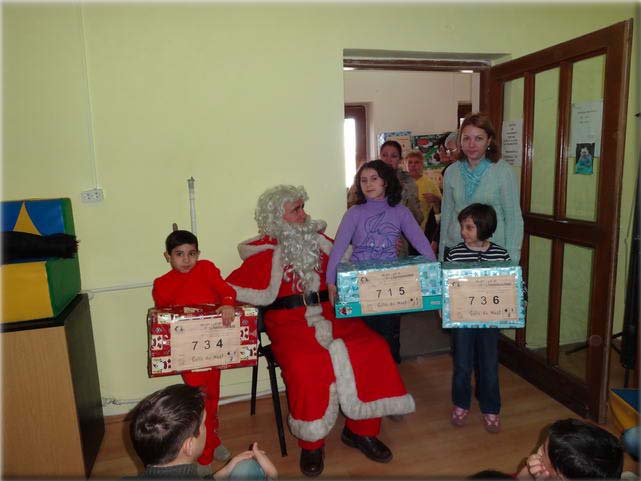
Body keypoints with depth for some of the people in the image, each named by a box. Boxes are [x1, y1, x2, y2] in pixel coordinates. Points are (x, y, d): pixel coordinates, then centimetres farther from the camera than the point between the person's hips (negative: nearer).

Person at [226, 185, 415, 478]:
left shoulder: (317, 240, 14)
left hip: (329, 313, 4)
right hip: (289, 320, -3)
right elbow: (232, 287, -4)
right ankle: (311, 443, -5)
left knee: (372, 349, -18)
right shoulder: (265, 251, 3)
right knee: (307, 365, -31)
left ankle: (361, 430, 1)